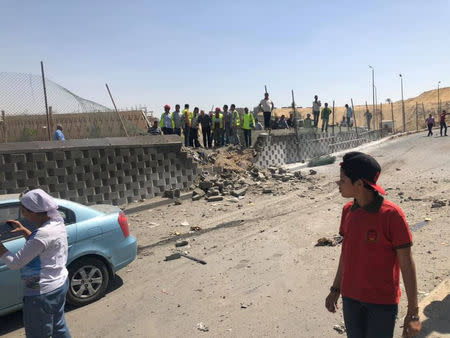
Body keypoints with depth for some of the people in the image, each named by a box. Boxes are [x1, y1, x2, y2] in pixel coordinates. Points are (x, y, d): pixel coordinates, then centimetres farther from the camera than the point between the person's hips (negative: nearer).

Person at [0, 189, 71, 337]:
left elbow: (14, 263, -23)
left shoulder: (43, 234, -29)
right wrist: (24, 231, 4)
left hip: (42, 293, -9)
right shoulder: (57, 222, -2)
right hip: (61, 283, 9)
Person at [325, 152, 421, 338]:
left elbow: (407, 265, -14)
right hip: (350, 297, 5)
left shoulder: (392, 215, -19)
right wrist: (335, 289, 13)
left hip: (383, 302, -5)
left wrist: (413, 312, -11)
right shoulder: (348, 210, -3)